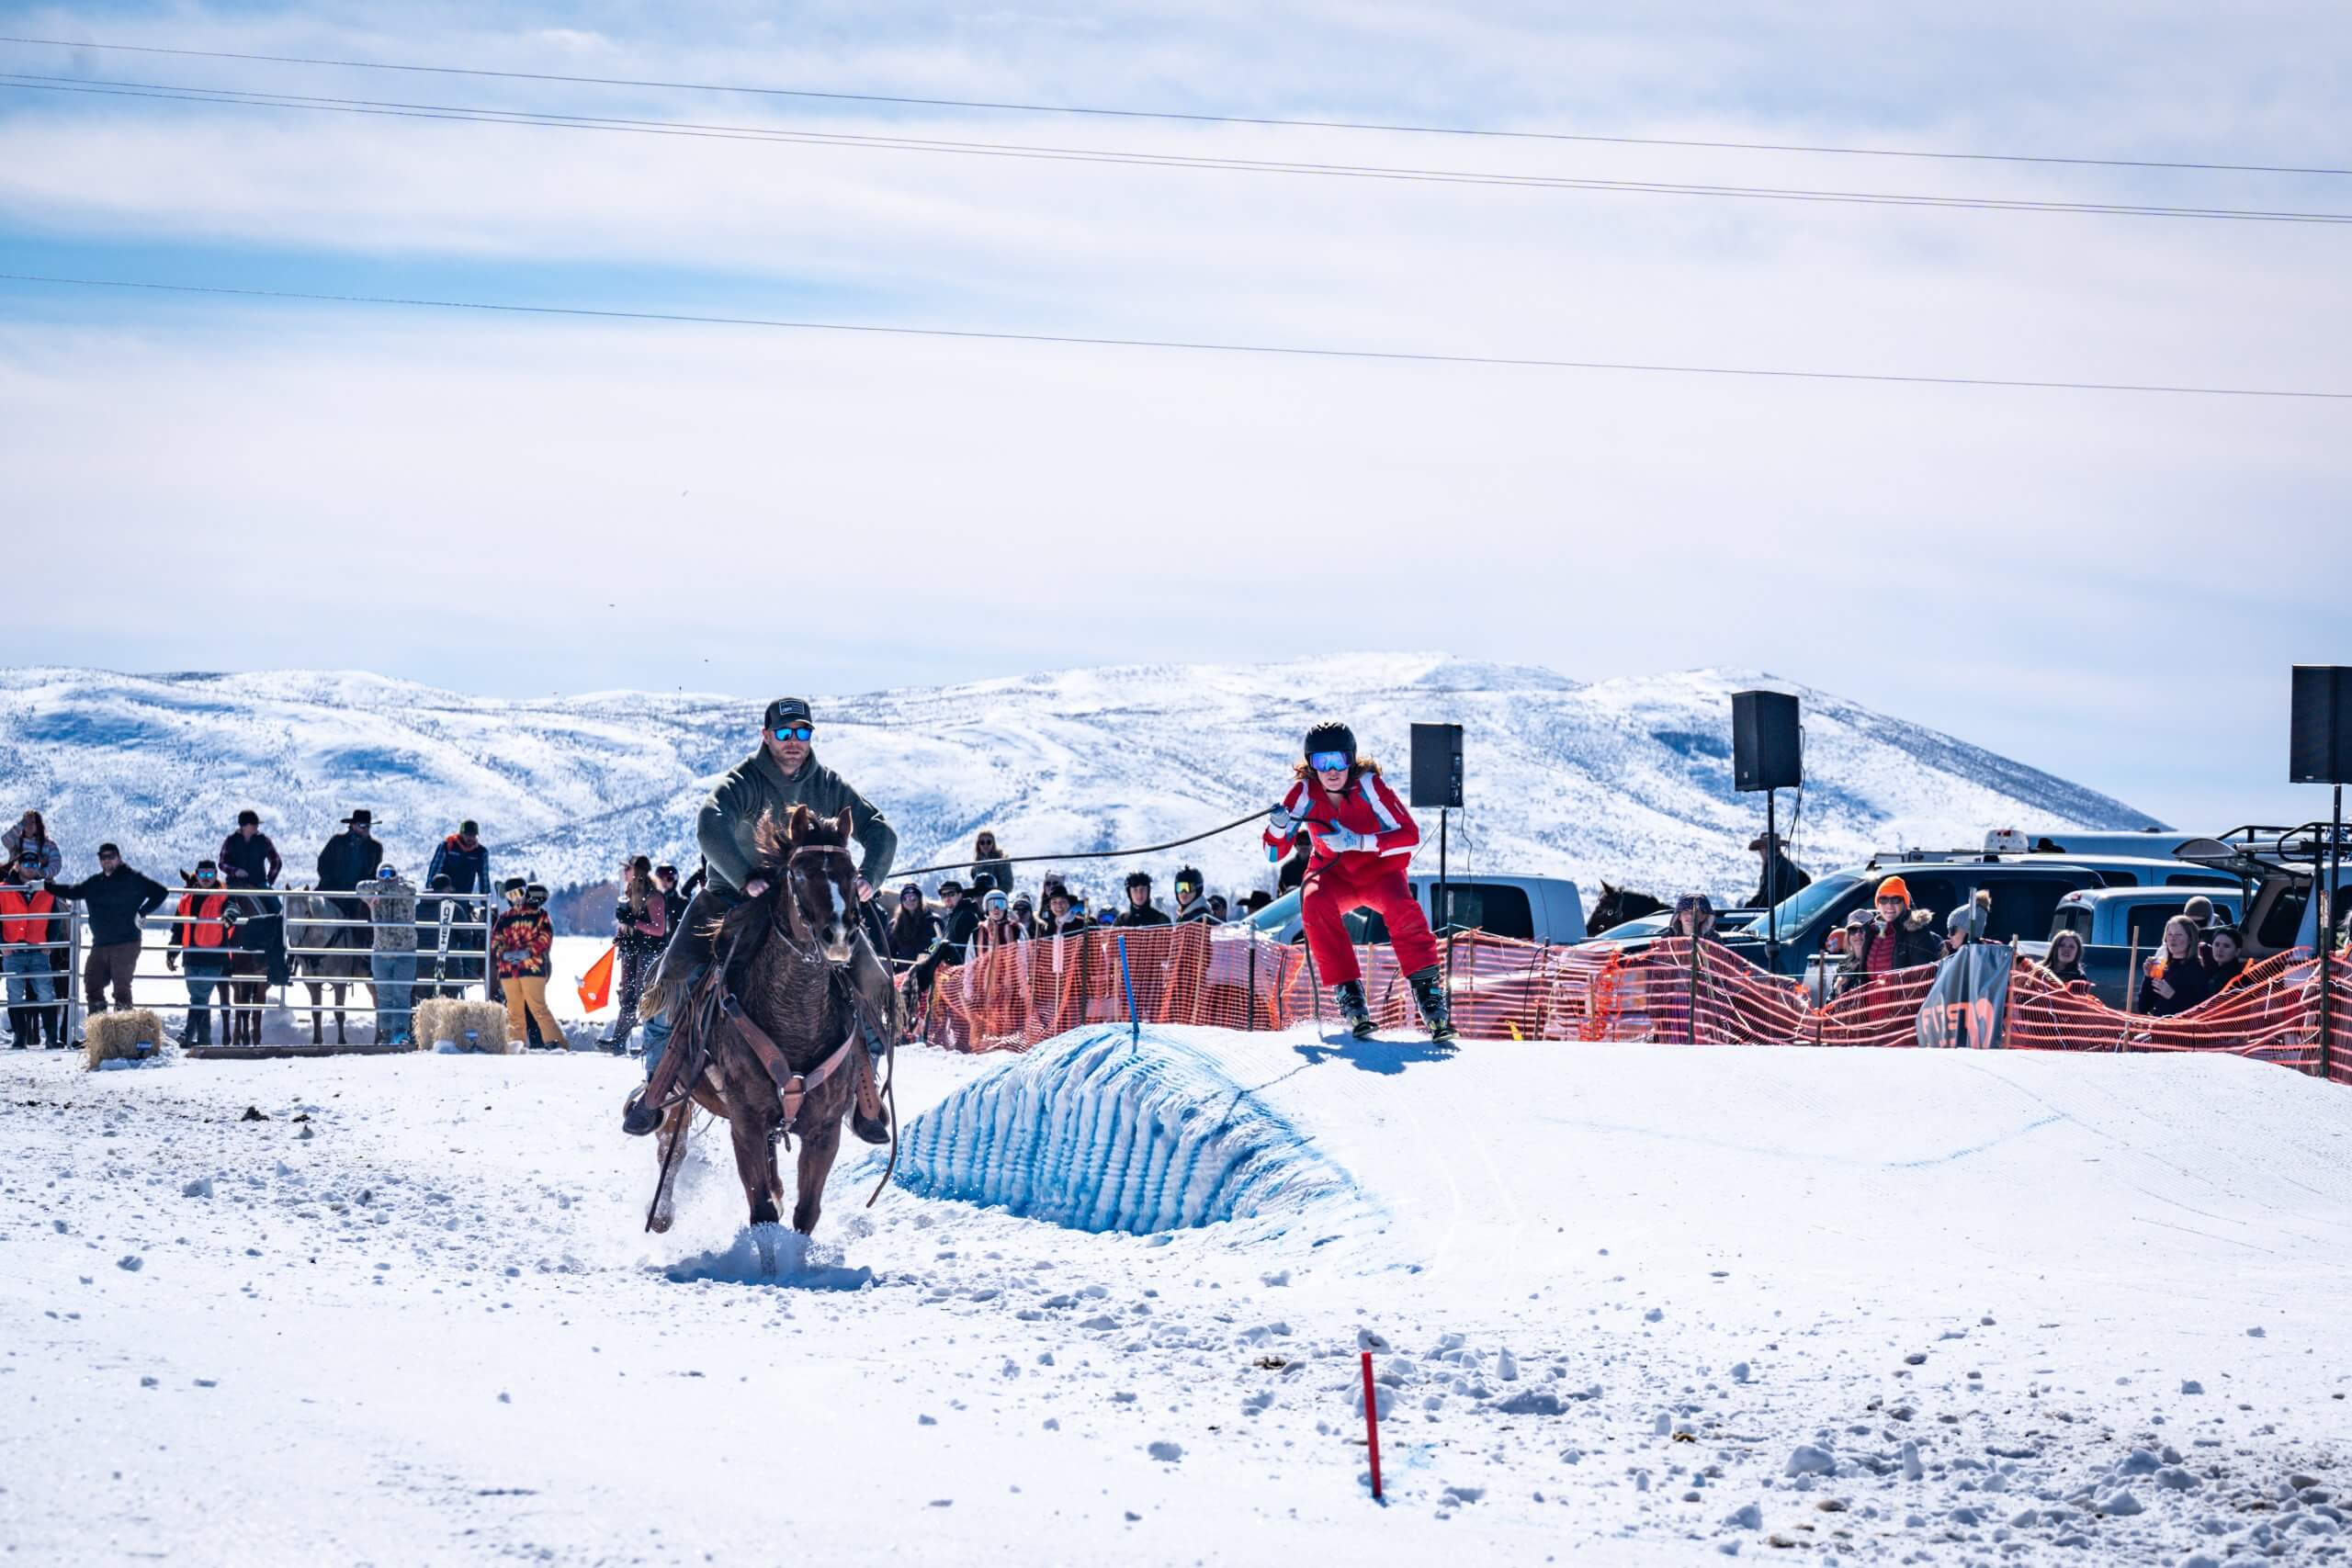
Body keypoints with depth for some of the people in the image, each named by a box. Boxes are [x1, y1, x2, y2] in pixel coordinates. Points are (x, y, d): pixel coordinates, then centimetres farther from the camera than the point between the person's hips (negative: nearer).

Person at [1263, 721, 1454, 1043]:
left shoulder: (1368, 784, -22)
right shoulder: (1304, 792, -16)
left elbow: (1410, 835, -25)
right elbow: (1274, 853, -13)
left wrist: (1357, 841, -36)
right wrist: (1278, 826, -36)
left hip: (1379, 868, -2)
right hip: (1333, 874, 2)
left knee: (1402, 908, -33)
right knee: (1314, 903, -32)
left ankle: (1428, 990, -26)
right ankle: (1348, 992, -27)